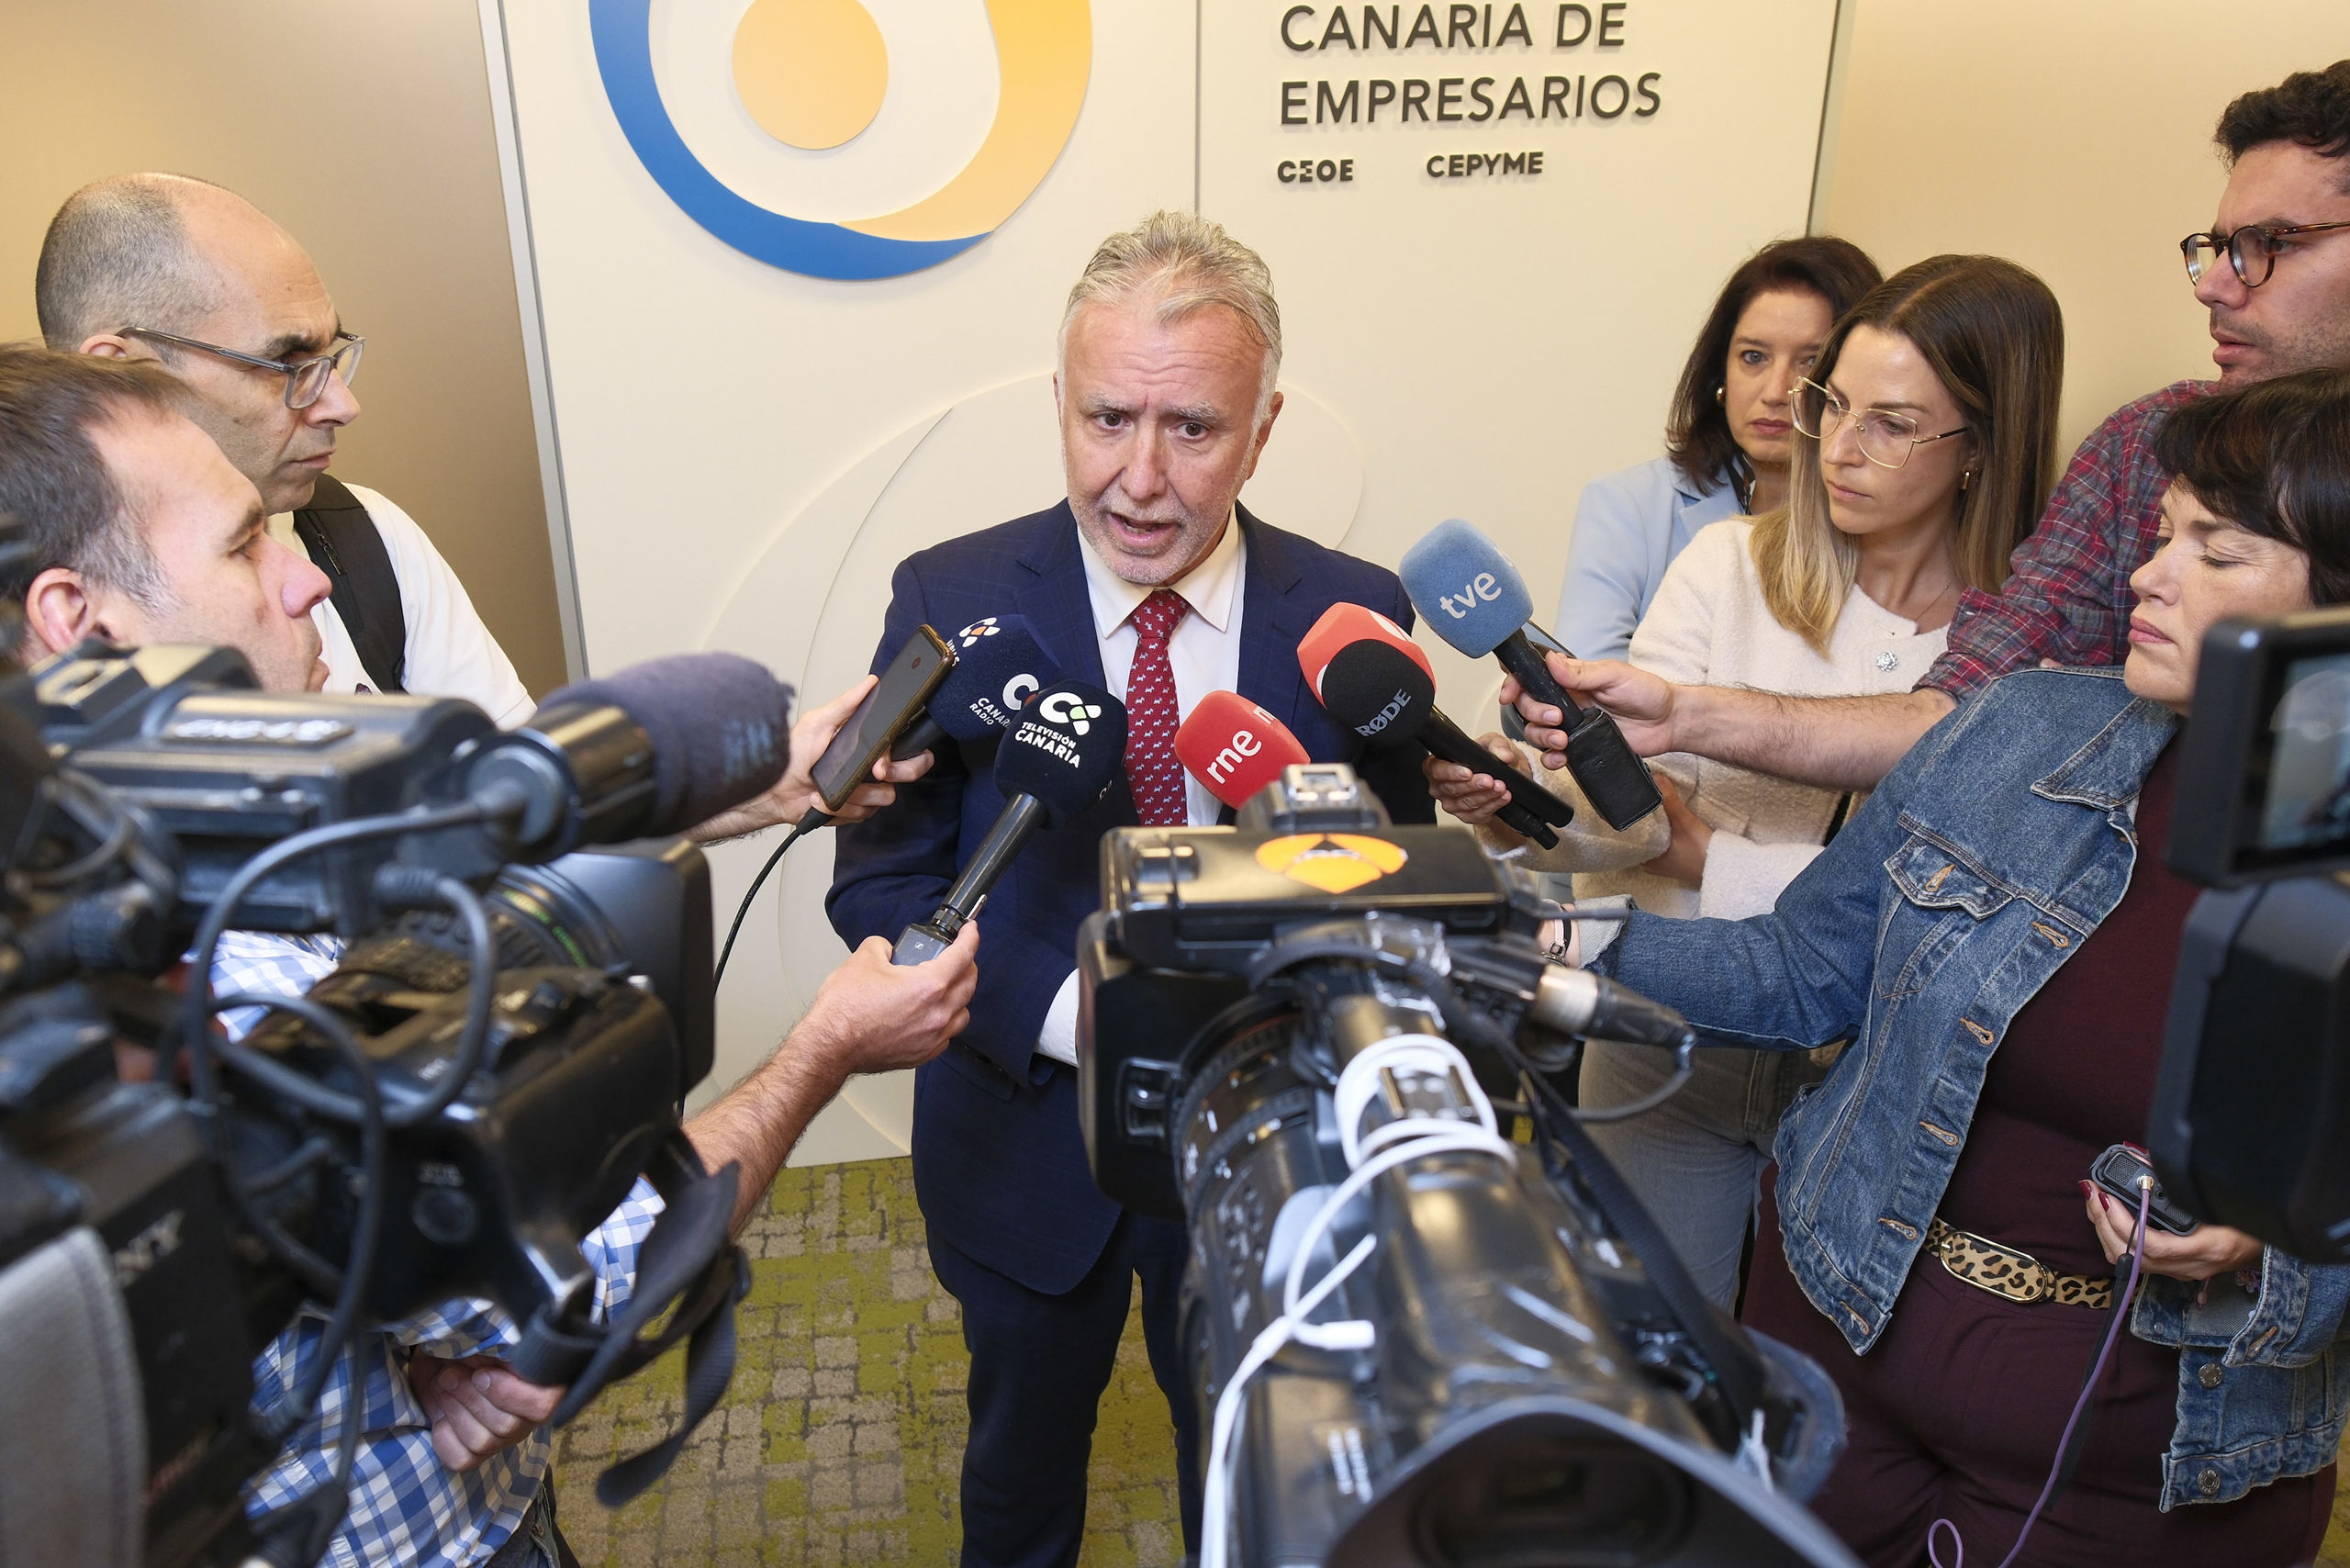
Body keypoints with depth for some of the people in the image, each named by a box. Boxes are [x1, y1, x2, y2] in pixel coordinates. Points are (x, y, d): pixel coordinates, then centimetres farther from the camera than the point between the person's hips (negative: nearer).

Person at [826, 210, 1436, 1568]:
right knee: (1022, 1458, 28)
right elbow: (881, 882, -13)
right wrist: (1075, 1016, -26)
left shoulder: (1352, 616, -12)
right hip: (1028, 1141, 0)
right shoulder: (951, 601, -14)